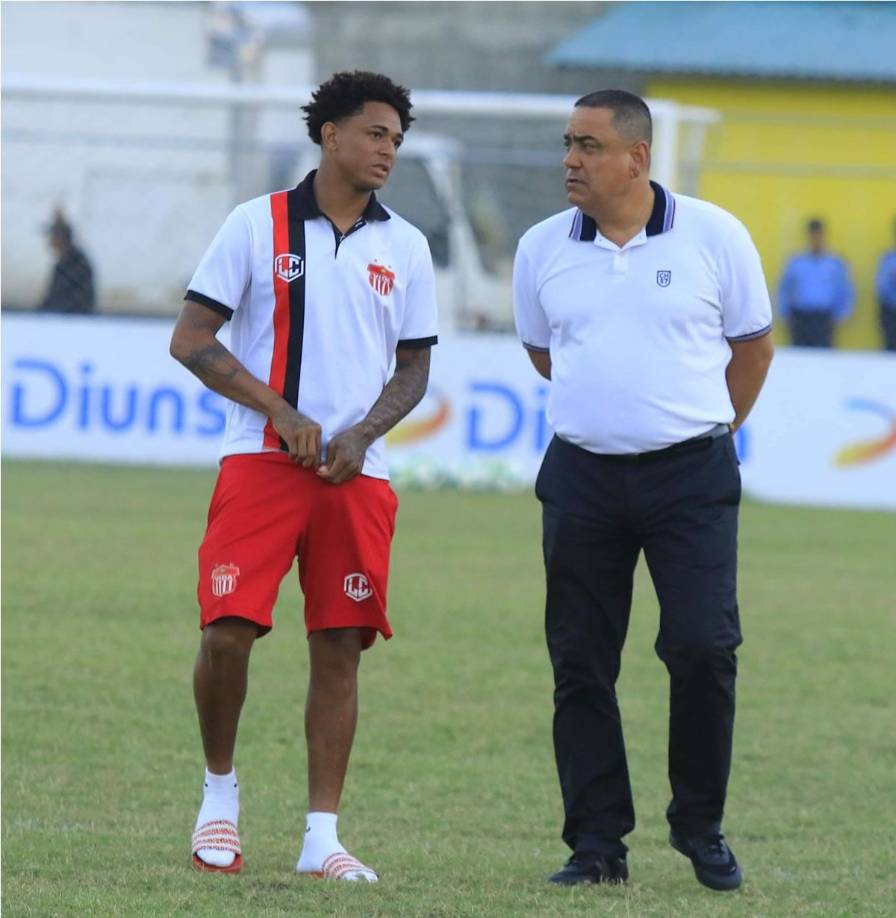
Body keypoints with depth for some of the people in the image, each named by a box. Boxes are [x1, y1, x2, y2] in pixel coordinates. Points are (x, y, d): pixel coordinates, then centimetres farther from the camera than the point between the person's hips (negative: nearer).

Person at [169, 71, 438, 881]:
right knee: (228, 631, -11)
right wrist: (282, 413, -10)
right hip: (260, 461, -3)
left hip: (357, 472, 3)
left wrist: (361, 436, -5)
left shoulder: (405, 247, 10)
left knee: (340, 647, -1)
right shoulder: (257, 226, 0)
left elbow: (414, 368, 14)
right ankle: (220, 792, 13)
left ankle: (322, 838, 3)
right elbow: (191, 340, -1)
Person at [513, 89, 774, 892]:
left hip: (691, 475, -2)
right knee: (581, 665, 2)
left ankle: (701, 828, 7)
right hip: (583, 477, 3)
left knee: (703, 649, -10)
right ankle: (598, 843, 10)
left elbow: (752, 344, 9)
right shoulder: (543, 249, 4)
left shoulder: (713, 236, -3)